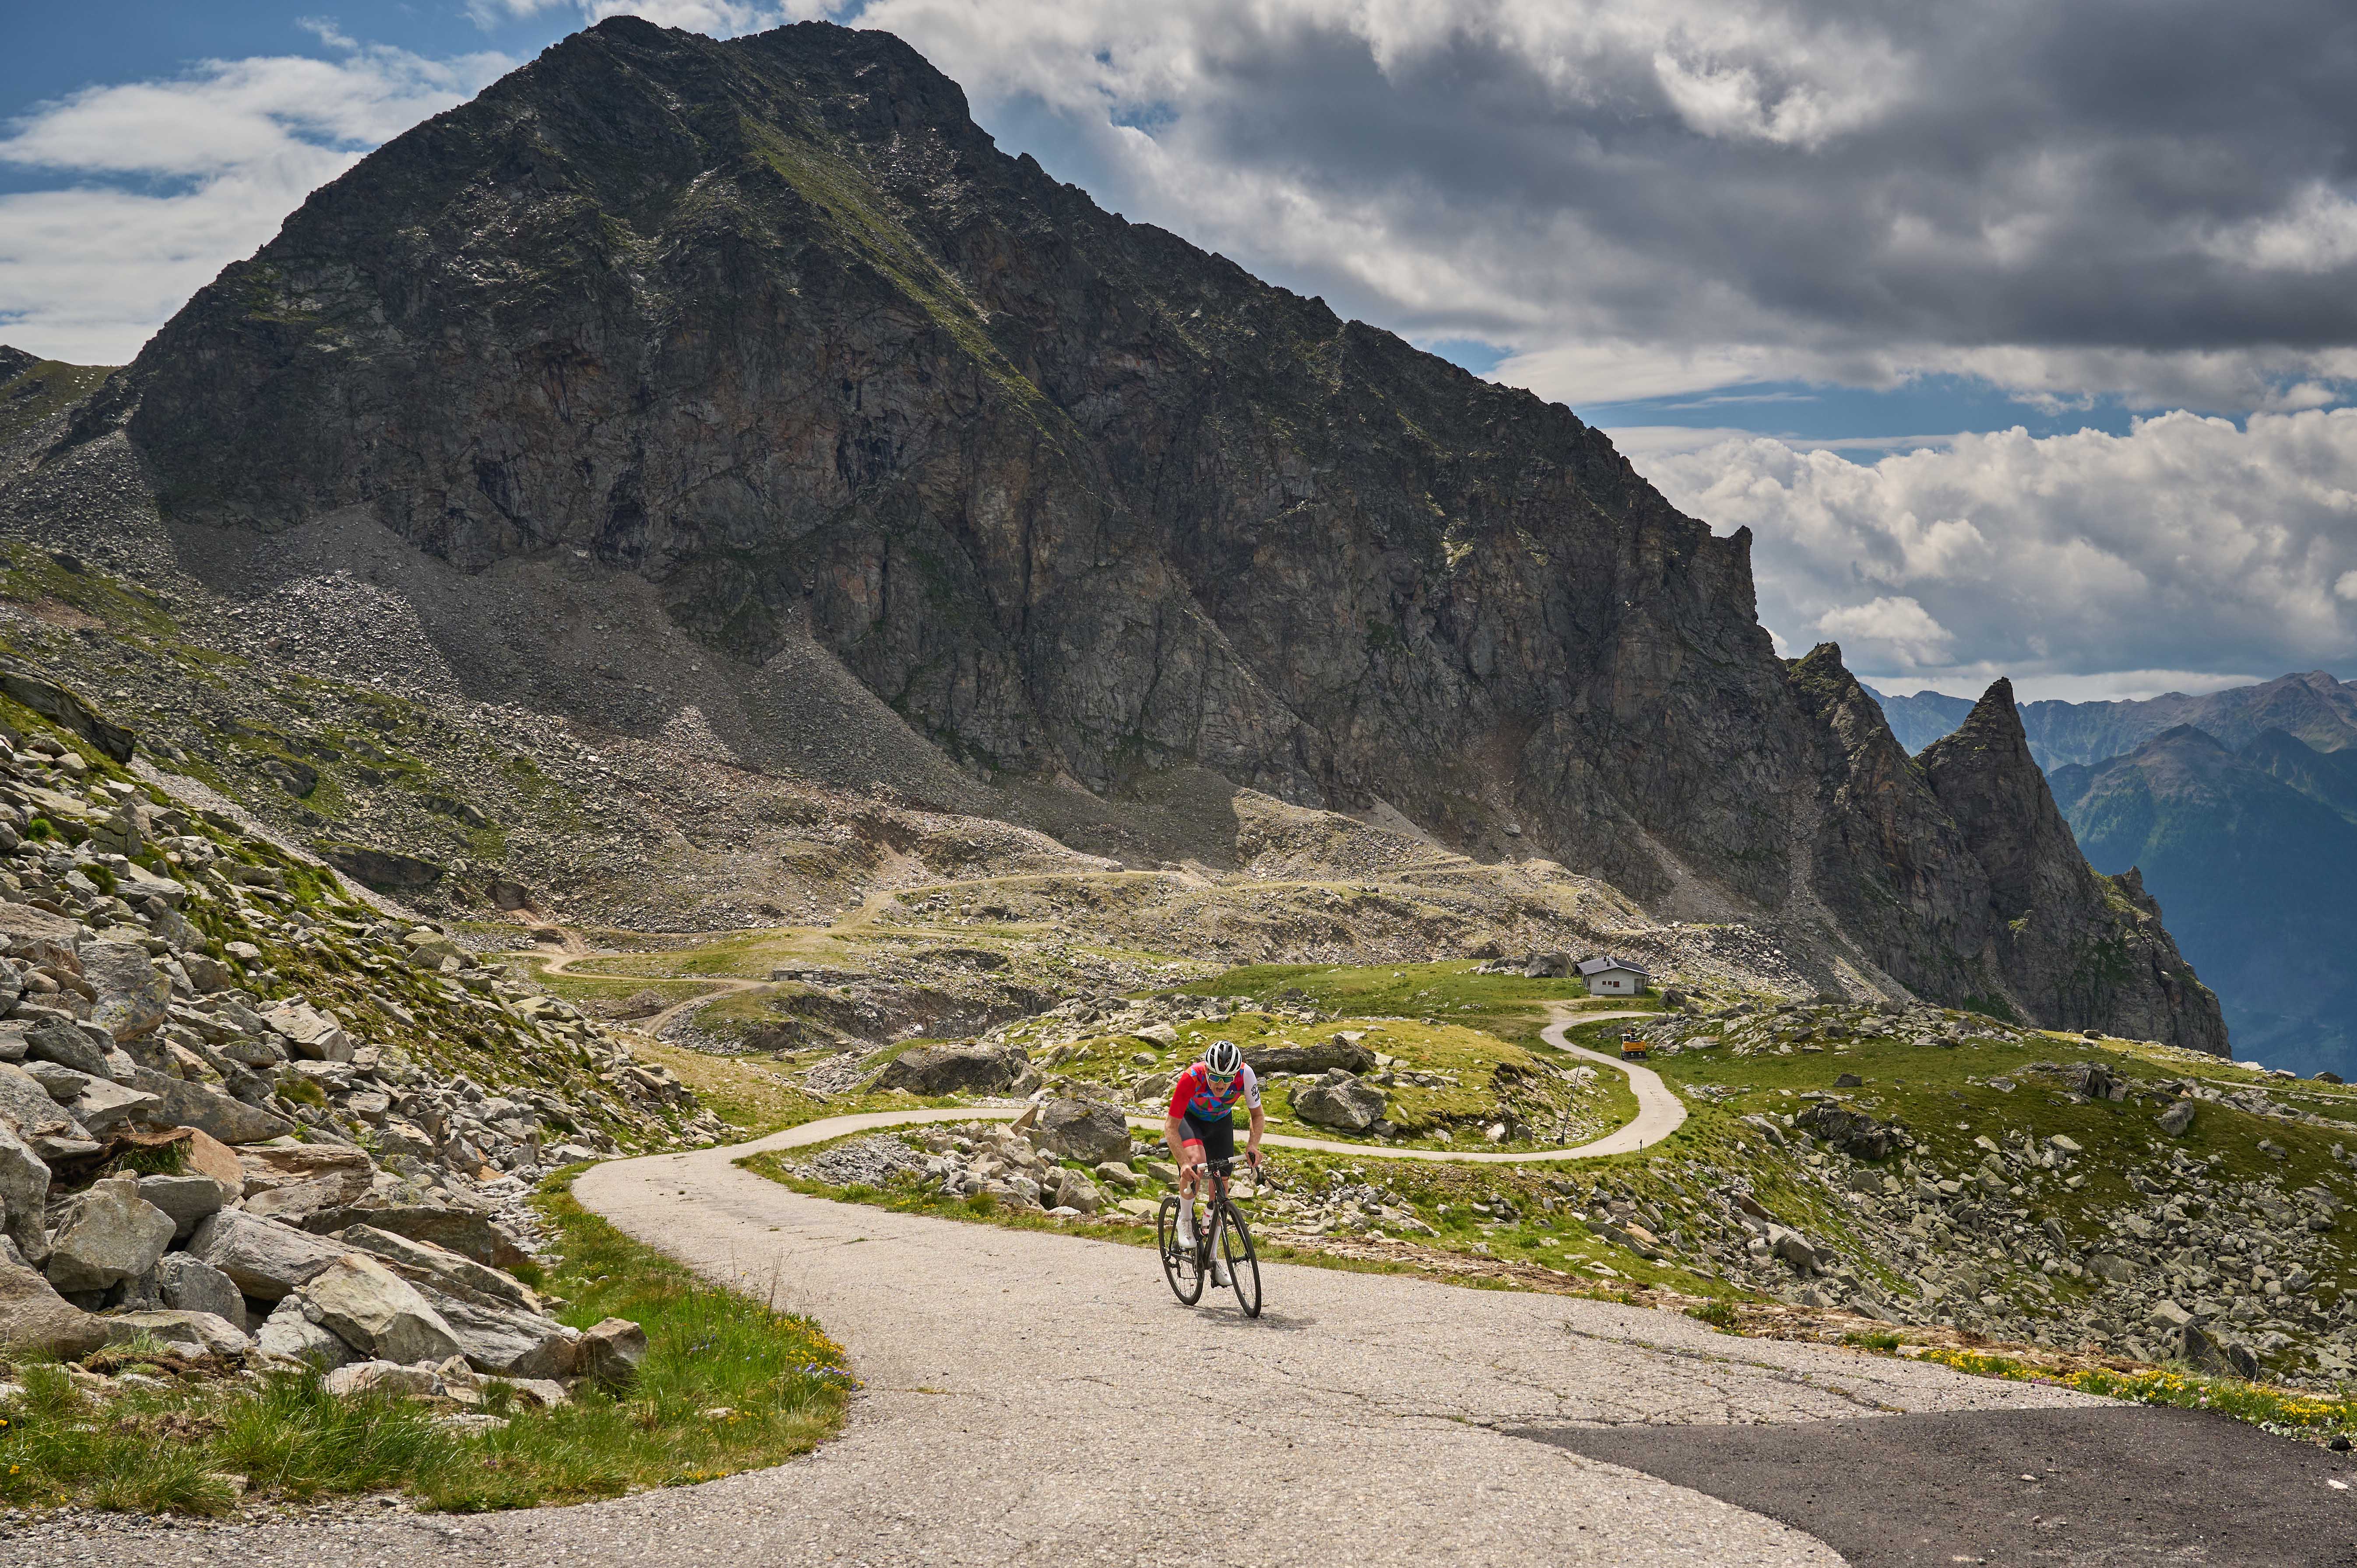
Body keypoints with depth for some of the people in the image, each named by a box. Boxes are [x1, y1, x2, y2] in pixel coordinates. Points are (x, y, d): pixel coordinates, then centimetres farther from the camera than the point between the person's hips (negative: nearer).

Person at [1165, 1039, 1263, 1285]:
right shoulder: (1191, 1078, -39)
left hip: (1221, 1121, 3)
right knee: (1196, 1159, -34)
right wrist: (1184, 1163, -47)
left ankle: (1213, 1258, 14)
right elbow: (1171, 1129, -33)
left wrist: (1253, 1146, -32)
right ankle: (1185, 1218, -9)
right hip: (1189, 1118, -3)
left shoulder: (1245, 1075, -33)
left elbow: (1257, 1115, -15)